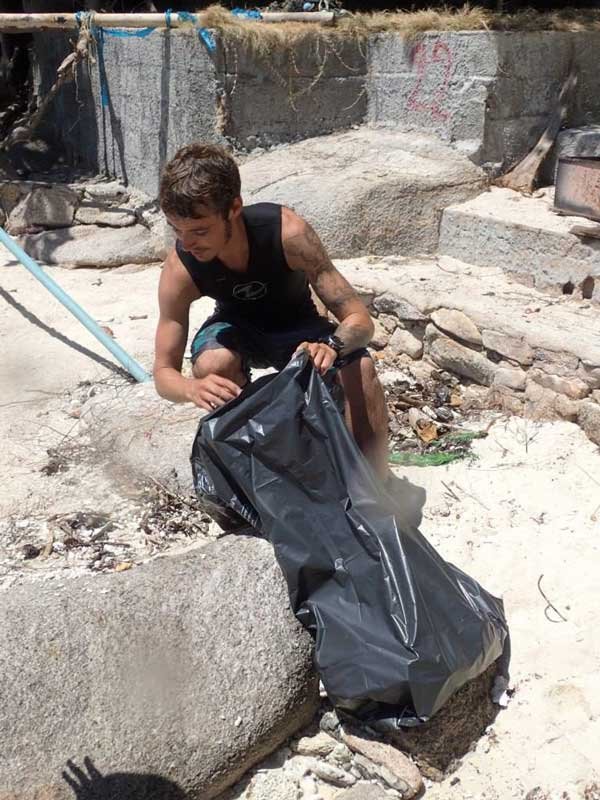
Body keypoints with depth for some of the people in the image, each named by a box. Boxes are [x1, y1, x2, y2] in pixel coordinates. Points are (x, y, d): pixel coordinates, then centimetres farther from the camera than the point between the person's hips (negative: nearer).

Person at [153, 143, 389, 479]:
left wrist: (332, 345, -54)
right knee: (213, 365, -35)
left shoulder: (288, 232, -34)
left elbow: (360, 319, -30)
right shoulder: (180, 269, -28)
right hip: (238, 327, 1)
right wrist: (194, 388, -47)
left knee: (361, 369, -31)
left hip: (297, 327, -1)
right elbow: (164, 372, -23)